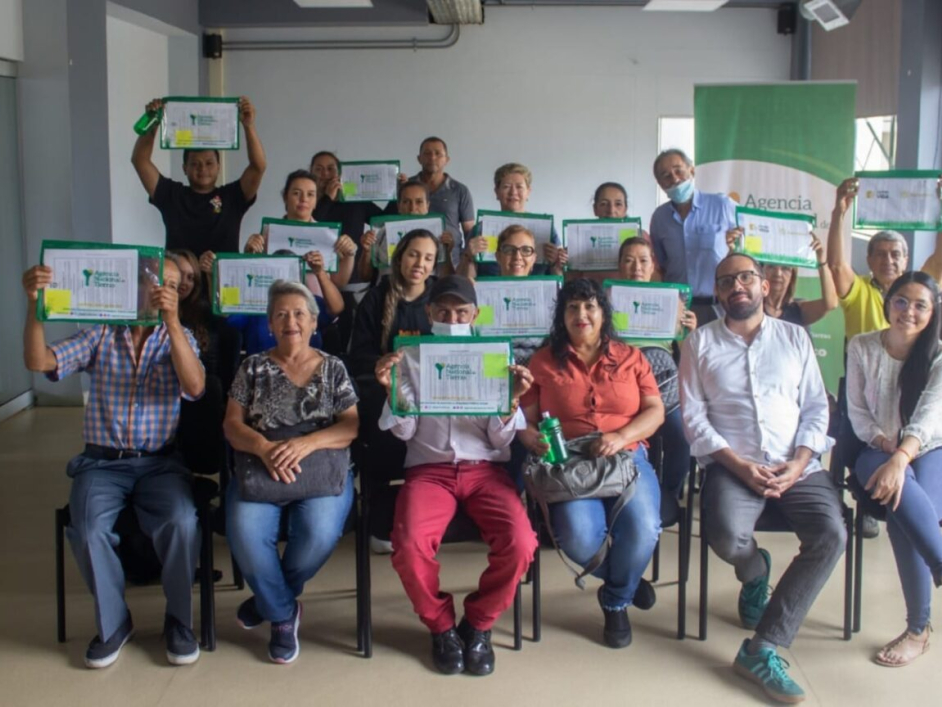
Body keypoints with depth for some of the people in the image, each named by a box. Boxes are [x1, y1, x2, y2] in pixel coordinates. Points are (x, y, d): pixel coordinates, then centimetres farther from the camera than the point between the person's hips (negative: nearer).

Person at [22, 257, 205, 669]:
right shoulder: (99, 335, 6)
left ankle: (178, 620, -6)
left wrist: (172, 320, -27)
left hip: (159, 462, 0)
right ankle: (113, 623, -2)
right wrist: (34, 305, -23)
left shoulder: (179, 338, 6)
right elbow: (38, 361, -6)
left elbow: (194, 387, -15)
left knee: (181, 522, -30)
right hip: (102, 463, 1)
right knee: (89, 531, -28)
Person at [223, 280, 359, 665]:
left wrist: (306, 442, -18)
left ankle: (270, 599, 2)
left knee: (320, 533, -31)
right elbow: (232, 424, 5)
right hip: (260, 468, 1)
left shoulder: (333, 368, 10)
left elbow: (352, 426, 1)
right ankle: (283, 613, 0)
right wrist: (263, 447, -17)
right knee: (246, 532, -30)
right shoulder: (254, 367, 12)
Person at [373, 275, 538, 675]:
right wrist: (392, 391, -12)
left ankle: (478, 624, 1)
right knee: (409, 546, -31)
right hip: (429, 469, 0)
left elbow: (500, 439, 6)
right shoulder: (411, 360, 11)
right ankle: (441, 626, -1)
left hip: (484, 469, 1)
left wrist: (512, 401, -13)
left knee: (520, 545, -27)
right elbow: (404, 432, 5)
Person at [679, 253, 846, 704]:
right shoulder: (700, 343, 7)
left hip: (798, 466, 2)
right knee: (727, 538, -32)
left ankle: (761, 649, -19)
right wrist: (739, 465, -12)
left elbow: (816, 407, 9)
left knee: (831, 535, -26)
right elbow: (693, 417, 0)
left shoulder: (795, 337, 13)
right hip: (733, 464, -2)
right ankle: (756, 574, 10)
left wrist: (798, 464, -8)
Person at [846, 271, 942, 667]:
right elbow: (857, 411, 3)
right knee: (902, 494, -37)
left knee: (904, 515, -34)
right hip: (878, 452, 1)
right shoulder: (862, 348, 1)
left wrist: (900, 458, -40)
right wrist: (881, 441, -18)